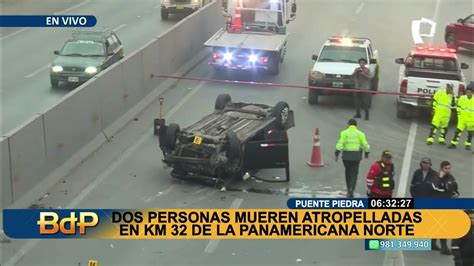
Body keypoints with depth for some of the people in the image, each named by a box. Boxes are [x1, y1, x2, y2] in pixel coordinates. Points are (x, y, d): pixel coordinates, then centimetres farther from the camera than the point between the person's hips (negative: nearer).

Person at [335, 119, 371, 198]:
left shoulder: (344, 133, -1)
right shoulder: (360, 134, 1)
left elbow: (340, 144, -12)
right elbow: (365, 145, -2)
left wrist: (337, 154, -11)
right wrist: (367, 153, 15)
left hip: (346, 155, 1)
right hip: (356, 156, -1)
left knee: (348, 172, 19)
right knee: (354, 173, 3)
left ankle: (349, 189, 26)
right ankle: (351, 189, -16)